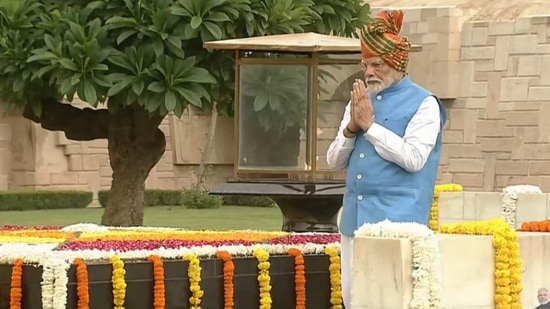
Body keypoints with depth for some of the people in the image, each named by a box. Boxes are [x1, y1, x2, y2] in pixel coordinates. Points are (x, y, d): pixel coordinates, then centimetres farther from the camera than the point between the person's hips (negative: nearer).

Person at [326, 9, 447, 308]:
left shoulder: (423, 103, -4)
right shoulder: (359, 102, 16)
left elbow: (413, 158, -17)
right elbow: (335, 161, 14)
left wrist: (370, 125, -13)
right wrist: (351, 128, -4)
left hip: (396, 219, -7)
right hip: (355, 216, 7)